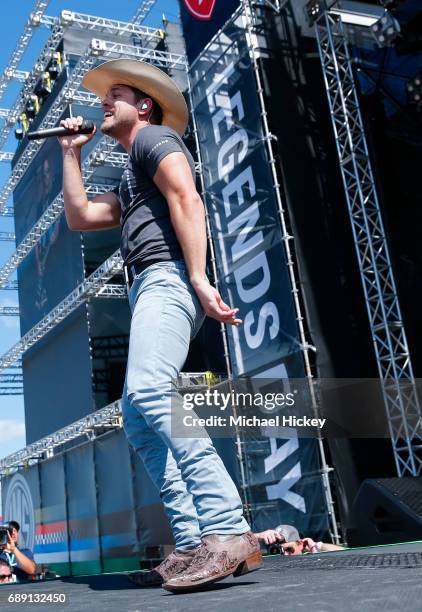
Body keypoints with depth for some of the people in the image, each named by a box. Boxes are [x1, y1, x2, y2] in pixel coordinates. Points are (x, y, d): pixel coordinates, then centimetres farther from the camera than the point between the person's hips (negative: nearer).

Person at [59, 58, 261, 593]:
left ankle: (228, 532, -36)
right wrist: (72, 151, 34)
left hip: (166, 278, -10)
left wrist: (198, 278, -23)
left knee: (149, 392, -30)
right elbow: (79, 216, 32)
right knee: (138, 417, 1)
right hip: (149, 290, 10)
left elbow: (186, 199, -11)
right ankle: (194, 547, -3)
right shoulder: (131, 180, 35)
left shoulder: (154, 136, 6)